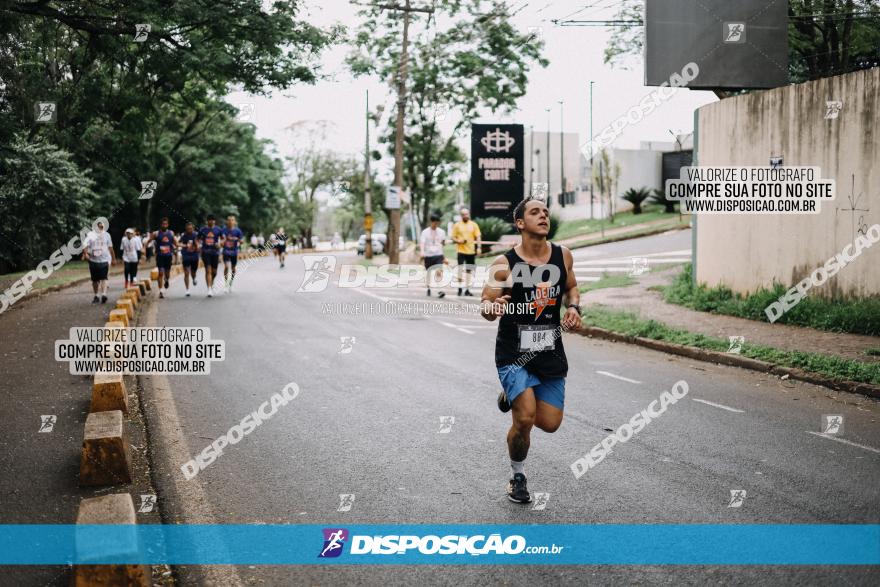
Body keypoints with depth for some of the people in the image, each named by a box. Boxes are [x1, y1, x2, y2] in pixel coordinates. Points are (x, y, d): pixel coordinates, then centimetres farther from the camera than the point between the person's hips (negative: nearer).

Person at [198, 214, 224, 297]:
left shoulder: (218, 230, 4)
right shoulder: (202, 230, 4)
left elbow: (222, 239, 11)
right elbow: (198, 240, 12)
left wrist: (219, 243, -9)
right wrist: (198, 245, -8)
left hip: (215, 252, 1)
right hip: (206, 252, -1)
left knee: (214, 271, 8)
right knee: (208, 270, -11)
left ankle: (211, 284, 37)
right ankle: (209, 289, -14)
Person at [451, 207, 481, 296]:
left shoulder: (474, 225, 6)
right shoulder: (457, 225, 2)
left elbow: (478, 237, 7)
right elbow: (453, 238, 4)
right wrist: (458, 241, -17)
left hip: (471, 250, 3)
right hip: (461, 250, -3)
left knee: (468, 270, 9)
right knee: (460, 268, -15)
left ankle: (467, 289, 16)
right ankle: (459, 288, -8)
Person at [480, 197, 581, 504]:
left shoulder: (563, 256, -1)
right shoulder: (504, 264, -12)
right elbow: (485, 306, -7)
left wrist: (573, 307, -3)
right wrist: (493, 308, -30)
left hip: (551, 352, 4)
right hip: (513, 353, -4)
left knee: (550, 423, 5)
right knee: (525, 419, -14)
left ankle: (512, 396, 37)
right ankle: (518, 478, 13)